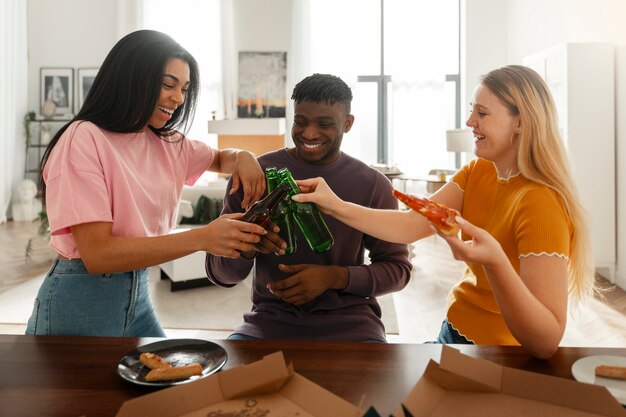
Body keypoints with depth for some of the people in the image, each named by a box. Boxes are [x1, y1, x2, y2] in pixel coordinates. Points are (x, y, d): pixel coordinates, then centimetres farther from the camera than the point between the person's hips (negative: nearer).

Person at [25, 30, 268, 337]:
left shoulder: (167, 143, 3)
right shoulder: (84, 139, -18)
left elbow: (219, 159, 21)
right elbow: (97, 254, -25)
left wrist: (243, 157, -4)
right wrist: (202, 237, -29)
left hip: (138, 295, 7)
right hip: (80, 299, -6)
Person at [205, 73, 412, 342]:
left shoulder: (373, 185, -2)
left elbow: (397, 268, 2)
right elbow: (220, 274, 0)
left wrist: (334, 276, -15)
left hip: (348, 322, 1)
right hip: (270, 319, 0)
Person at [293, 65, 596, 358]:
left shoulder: (541, 203, -26)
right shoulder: (477, 173, -3)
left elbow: (547, 342, -31)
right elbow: (411, 225, -12)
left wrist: (495, 261, -47)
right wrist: (336, 207, -21)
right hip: (453, 334, 6)